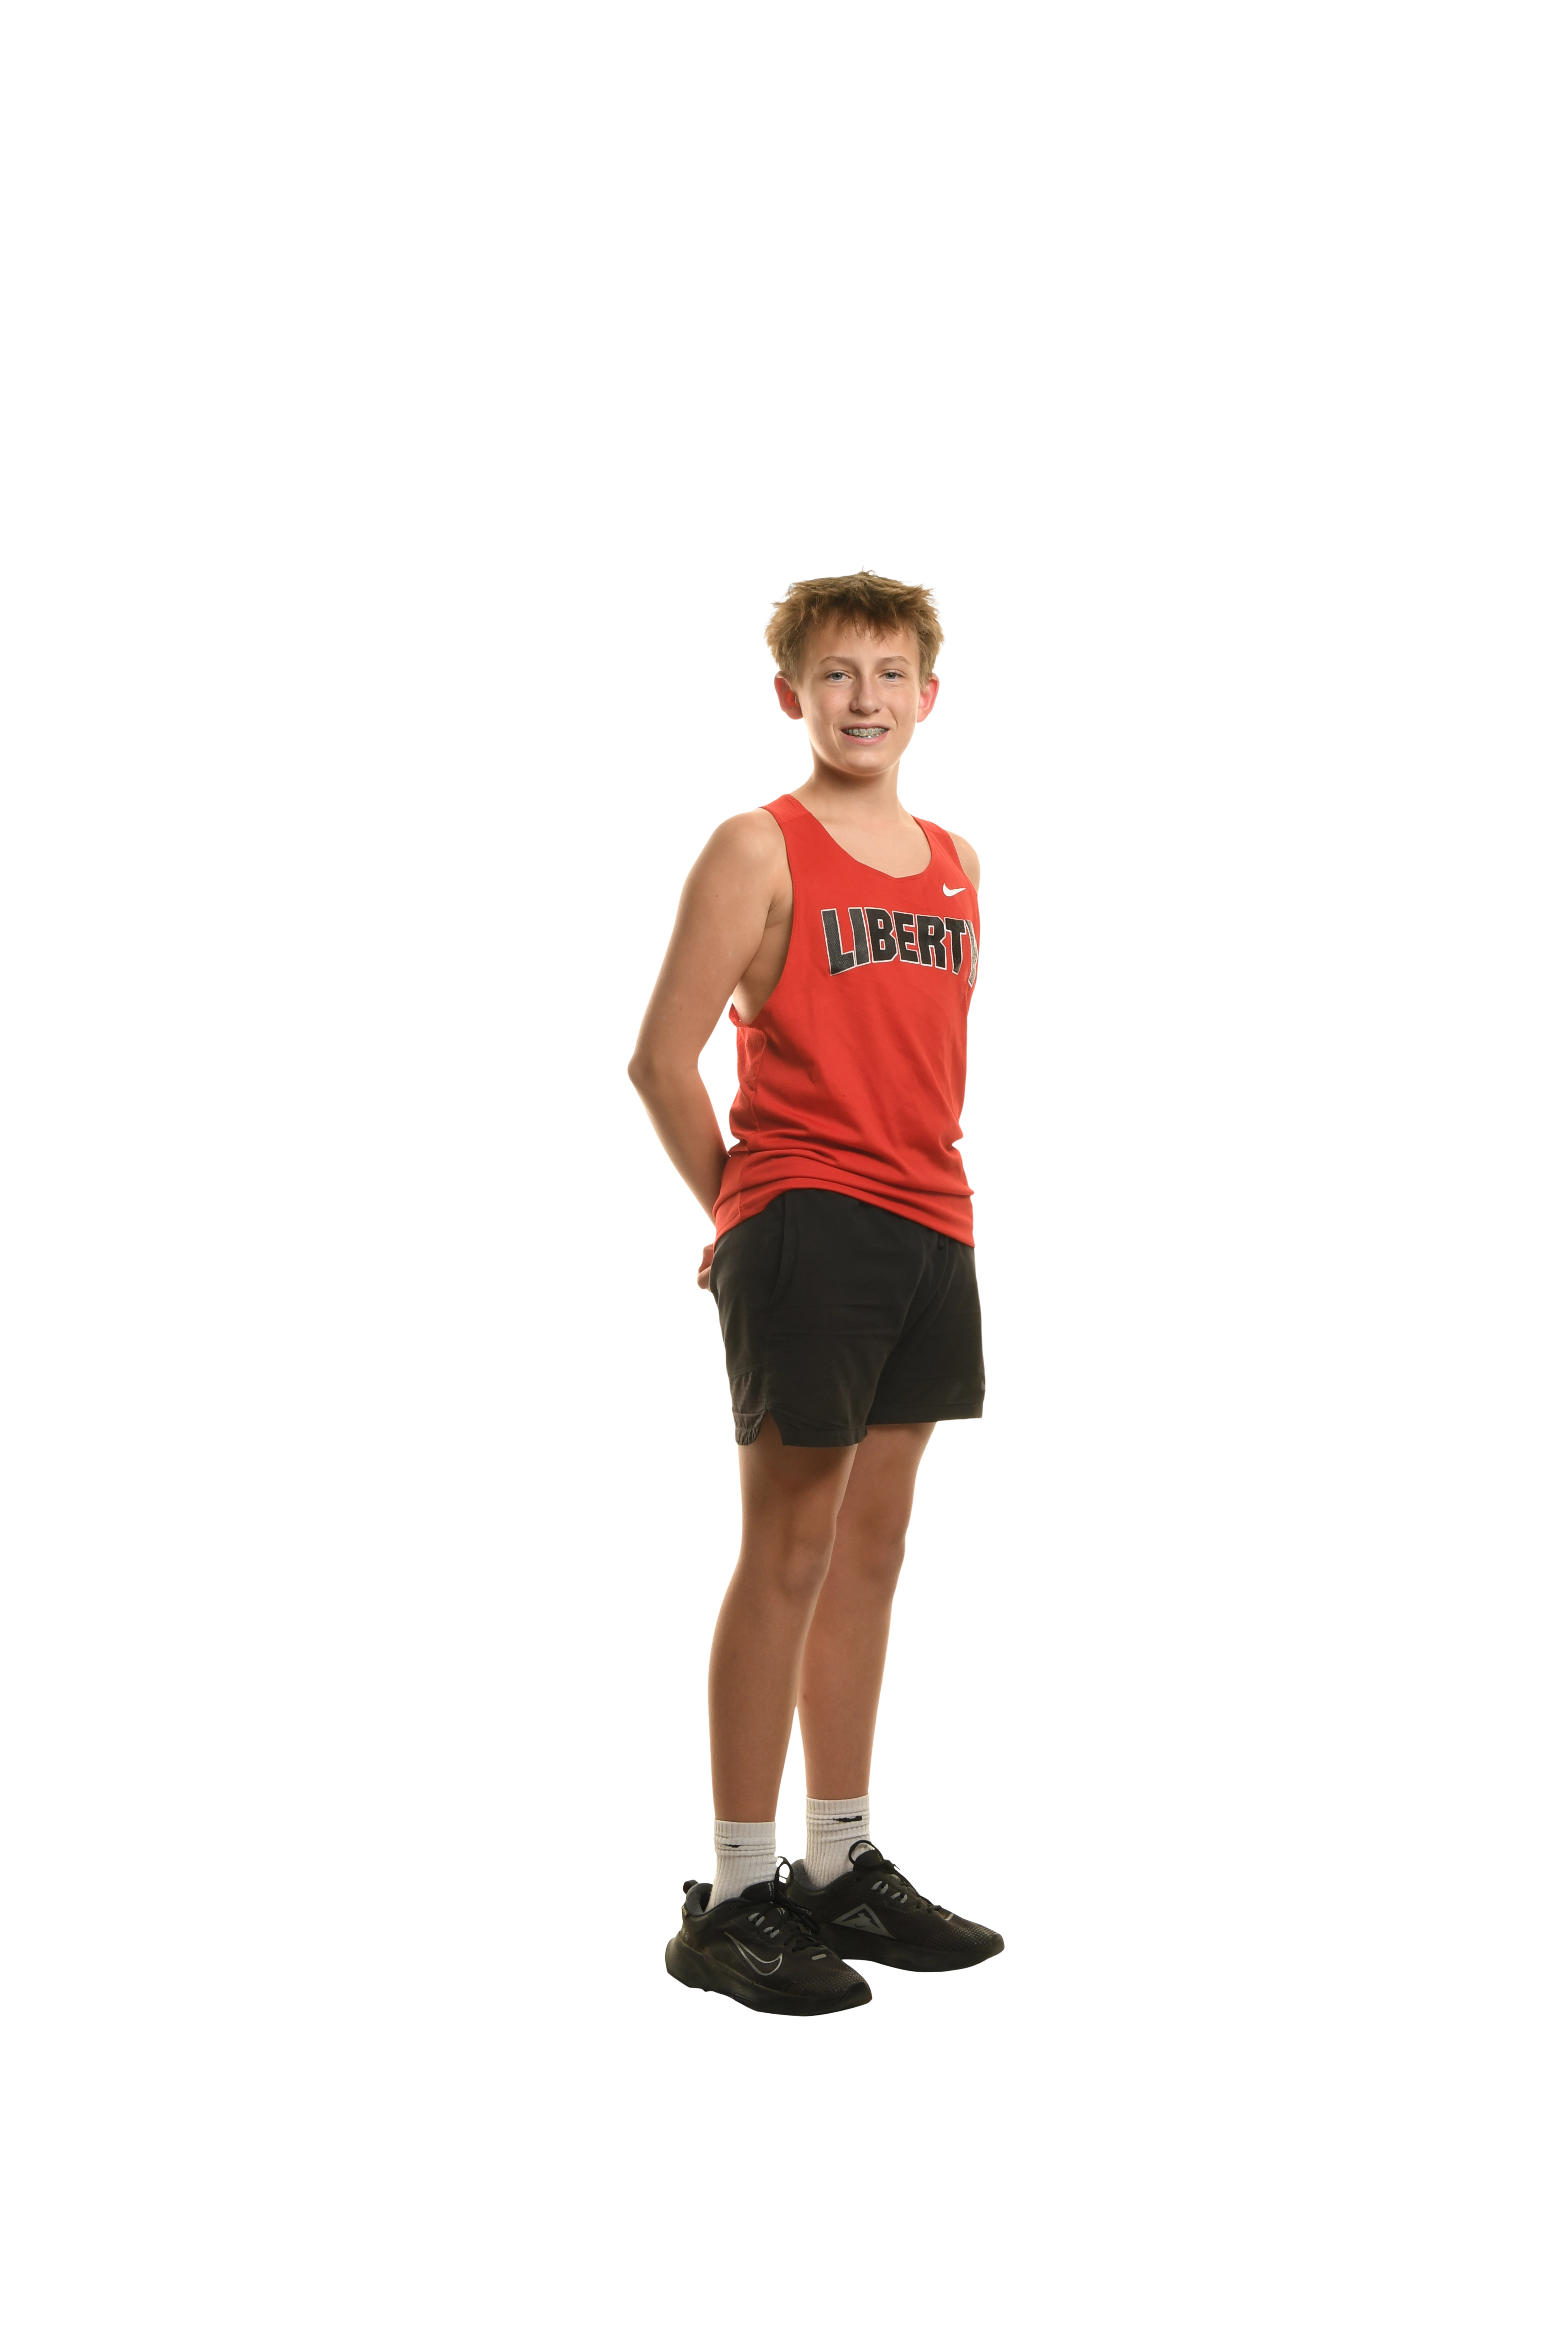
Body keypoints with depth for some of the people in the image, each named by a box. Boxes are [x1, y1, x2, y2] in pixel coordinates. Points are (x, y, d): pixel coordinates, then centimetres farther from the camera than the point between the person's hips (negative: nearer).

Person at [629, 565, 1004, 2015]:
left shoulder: (955, 864, 13)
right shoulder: (758, 851, -7)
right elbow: (663, 1059, -9)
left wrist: (932, 1192, 12)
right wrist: (744, 1216, -2)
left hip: (931, 1234, 7)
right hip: (806, 1229, -7)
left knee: (873, 1545, 11)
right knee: (789, 1551, -4)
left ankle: (845, 1869, 21)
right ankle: (736, 1900, 2)